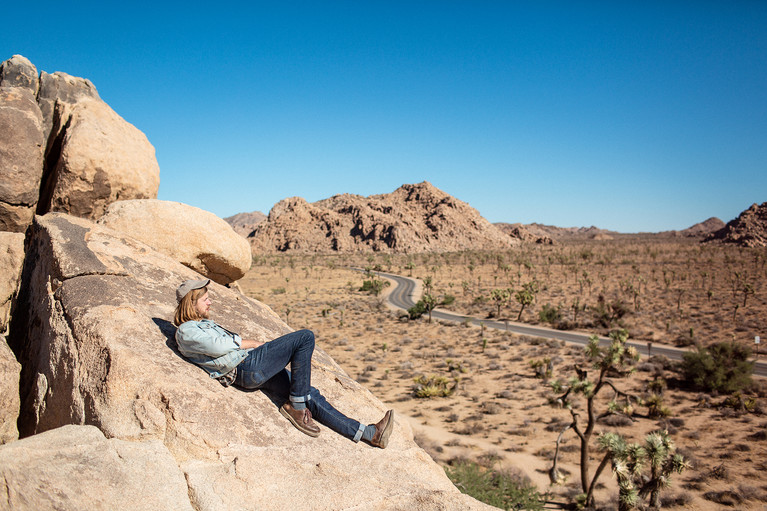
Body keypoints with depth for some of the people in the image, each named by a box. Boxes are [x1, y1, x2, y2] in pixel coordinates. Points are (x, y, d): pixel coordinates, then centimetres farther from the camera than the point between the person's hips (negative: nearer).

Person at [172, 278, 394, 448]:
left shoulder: (205, 323, 31)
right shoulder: (186, 331, 1)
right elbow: (219, 345, -15)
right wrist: (256, 344, -2)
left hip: (255, 369, 9)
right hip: (246, 367, -9)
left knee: (311, 397, 0)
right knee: (306, 337, -17)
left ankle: (370, 434, -2)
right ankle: (295, 405, -12)